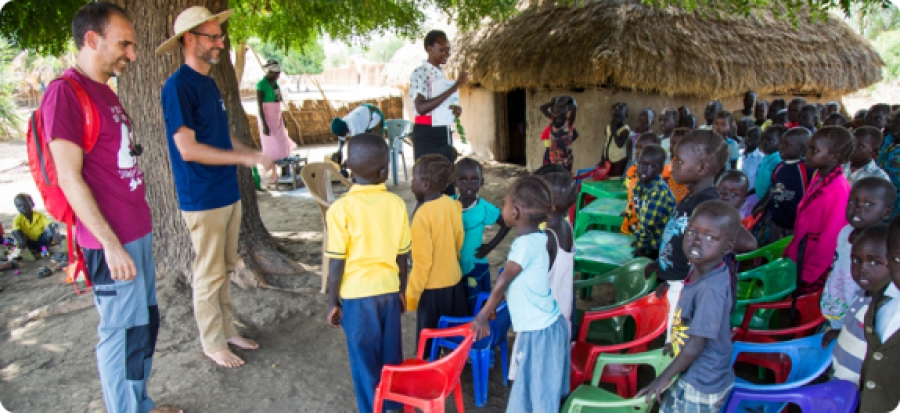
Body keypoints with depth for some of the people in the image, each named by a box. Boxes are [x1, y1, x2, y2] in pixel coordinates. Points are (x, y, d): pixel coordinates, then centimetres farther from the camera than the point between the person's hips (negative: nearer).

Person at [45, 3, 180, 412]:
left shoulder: (106, 91, 13)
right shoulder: (65, 92, -15)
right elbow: (70, 179, -18)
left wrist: (141, 227, 17)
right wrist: (111, 244, -19)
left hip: (138, 231, 9)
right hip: (112, 241, -9)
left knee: (145, 323, 18)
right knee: (121, 332, 3)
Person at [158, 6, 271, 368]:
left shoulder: (208, 82, 12)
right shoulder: (178, 86, -15)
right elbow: (188, 149, -21)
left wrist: (255, 155, 7)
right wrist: (245, 158, -20)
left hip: (228, 194, 8)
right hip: (202, 199, -8)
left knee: (226, 269, 17)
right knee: (209, 276, 4)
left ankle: (227, 329, 30)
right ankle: (213, 343, 18)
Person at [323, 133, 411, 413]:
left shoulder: (341, 209, -16)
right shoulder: (397, 204, -6)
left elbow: (337, 263, -12)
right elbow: (403, 256, 1)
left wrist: (333, 301, 0)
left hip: (357, 294, -3)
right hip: (389, 290, 4)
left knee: (364, 359, 12)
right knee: (391, 354, 19)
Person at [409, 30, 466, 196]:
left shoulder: (441, 73, 14)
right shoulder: (420, 73, -11)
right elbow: (421, 108, -24)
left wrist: (455, 109, 3)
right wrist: (455, 87, -26)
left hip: (444, 134, 8)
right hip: (427, 136, -8)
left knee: (448, 182, 10)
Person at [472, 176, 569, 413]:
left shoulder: (526, 243, -23)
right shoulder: (537, 238, 4)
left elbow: (503, 282, -19)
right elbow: (512, 282, 11)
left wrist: (483, 316, -11)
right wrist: (492, 307, 16)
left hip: (538, 331, -8)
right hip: (543, 325, 8)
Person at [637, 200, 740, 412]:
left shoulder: (710, 290, -32)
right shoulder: (698, 270, -6)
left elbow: (695, 346, -27)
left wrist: (664, 378, -17)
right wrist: (678, 342, 21)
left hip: (700, 387, -8)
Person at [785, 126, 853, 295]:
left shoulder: (839, 190, -21)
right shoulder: (818, 179, 4)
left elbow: (830, 238, -19)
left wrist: (808, 274, -13)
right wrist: (790, 250, 13)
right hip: (799, 257, 7)